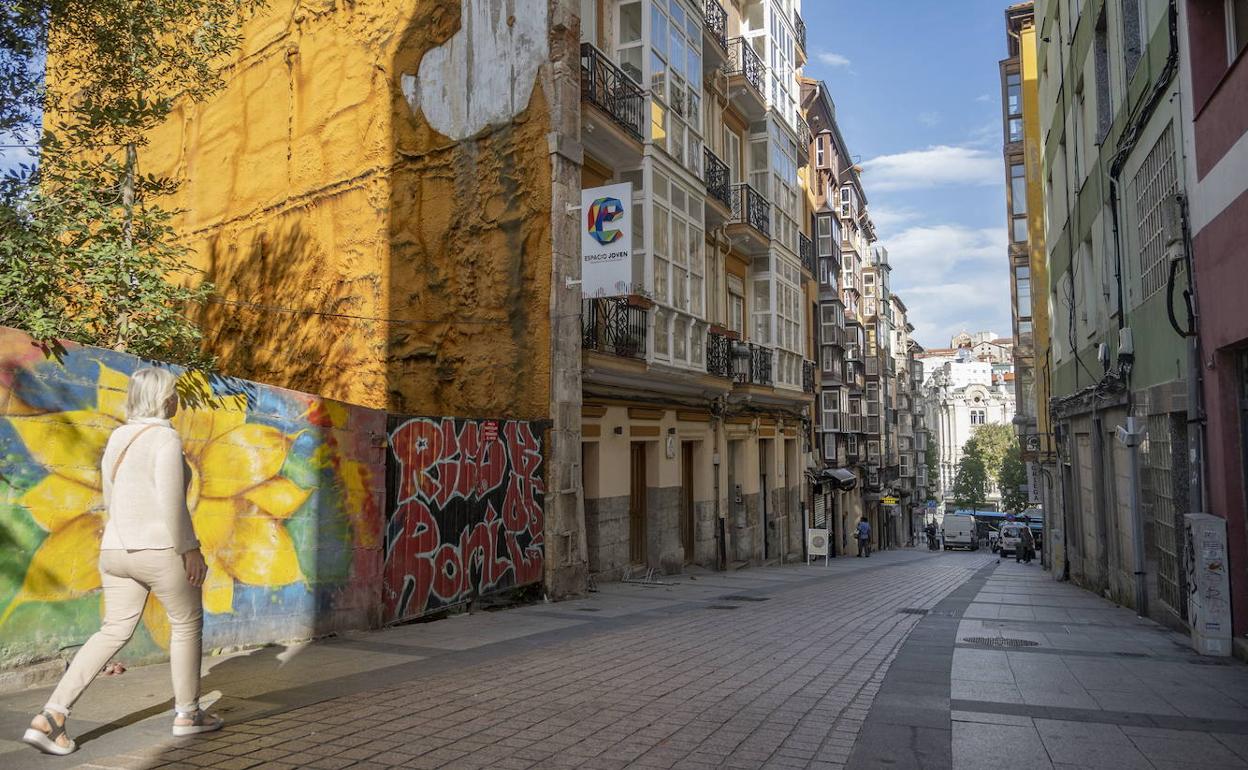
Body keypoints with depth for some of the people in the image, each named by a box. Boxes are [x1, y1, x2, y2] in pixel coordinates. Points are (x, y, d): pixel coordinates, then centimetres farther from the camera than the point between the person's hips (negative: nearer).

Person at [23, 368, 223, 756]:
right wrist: (190, 549, -14)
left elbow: (112, 500, 18)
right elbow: (171, 502, -21)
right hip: (161, 552, -7)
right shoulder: (165, 438, -15)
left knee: (114, 632, 13)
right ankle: (187, 713, 21)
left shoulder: (118, 438, 10)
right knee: (187, 623, 12)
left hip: (117, 550, 7)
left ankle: (51, 716, 1)